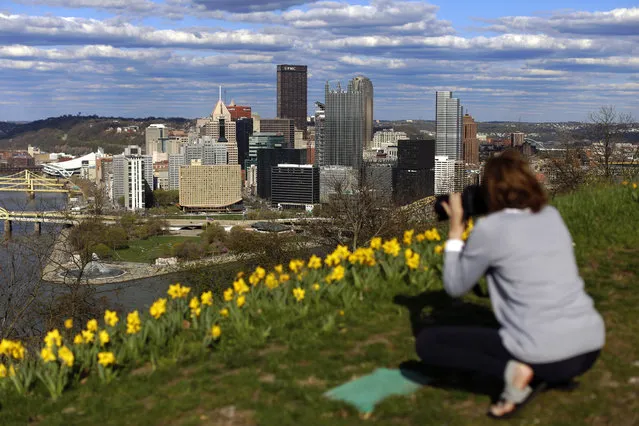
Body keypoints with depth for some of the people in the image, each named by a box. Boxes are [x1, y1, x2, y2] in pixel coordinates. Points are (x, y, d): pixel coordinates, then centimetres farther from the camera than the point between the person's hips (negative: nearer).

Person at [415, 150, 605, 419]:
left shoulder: (490, 228, -6)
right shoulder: (552, 216, 12)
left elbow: (455, 288, 7)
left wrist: (455, 230, 13)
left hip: (543, 356, -7)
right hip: (590, 347, 7)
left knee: (427, 342, 6)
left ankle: (512, 370, -9)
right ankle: (552, 373, 14)